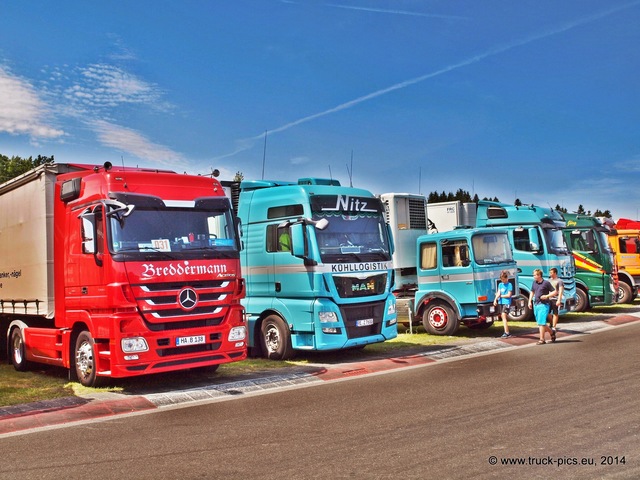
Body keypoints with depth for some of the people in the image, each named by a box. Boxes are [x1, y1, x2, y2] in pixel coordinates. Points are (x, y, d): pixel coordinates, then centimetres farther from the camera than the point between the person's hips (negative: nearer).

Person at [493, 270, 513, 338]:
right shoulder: (500, 284, 14)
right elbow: (498, 293, 4)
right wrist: (495, 299, -13)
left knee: (504, 315, -17)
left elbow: (509, 295, -8)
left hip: (506, 302, -7)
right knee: (502, 317, 7)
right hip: (500, 302, 7)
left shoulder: (509, 285, -4)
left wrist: (500, 296, -2)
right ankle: (507, 332, 14)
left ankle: (506, 333, -20)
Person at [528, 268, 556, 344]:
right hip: (536, 304, 7)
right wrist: (530, 301, 14)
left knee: (541, 322, -10)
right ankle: (551, 332, 31)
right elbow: (532, 292, 23)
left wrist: (547, 296, -16)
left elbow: (554, 292, -3)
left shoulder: (546, 283, -7)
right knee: (539, 322, 11)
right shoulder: (534, 282, 10)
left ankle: (542, 339, -4)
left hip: (543, 305, -7)